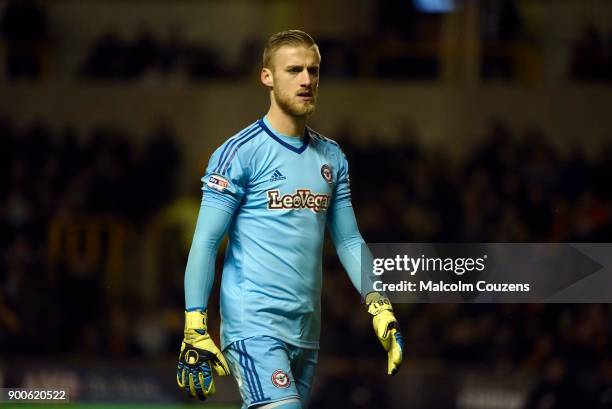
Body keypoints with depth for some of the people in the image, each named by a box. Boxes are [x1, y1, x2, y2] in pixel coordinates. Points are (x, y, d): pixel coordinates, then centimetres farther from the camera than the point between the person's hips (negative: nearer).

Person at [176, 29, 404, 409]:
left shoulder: (332, 157, 14)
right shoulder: (239, 153, -5)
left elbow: (348, 241, 18)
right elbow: (205, 243, -7)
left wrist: (379, 306, 5)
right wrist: (195, 331, -12)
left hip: (306, 332, 6)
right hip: (253, 325, -6)